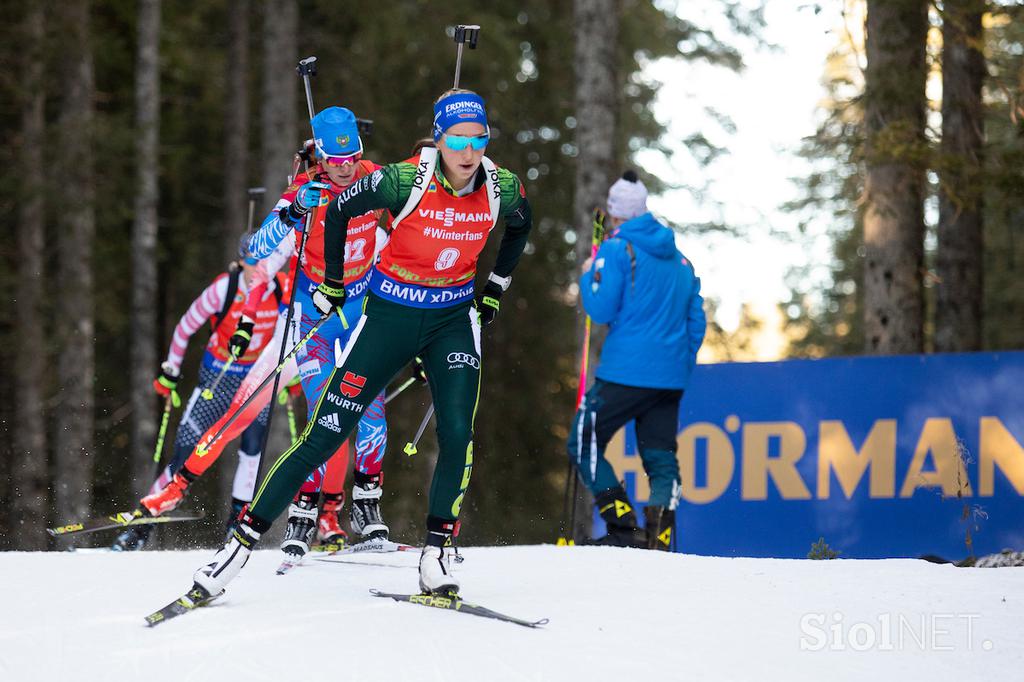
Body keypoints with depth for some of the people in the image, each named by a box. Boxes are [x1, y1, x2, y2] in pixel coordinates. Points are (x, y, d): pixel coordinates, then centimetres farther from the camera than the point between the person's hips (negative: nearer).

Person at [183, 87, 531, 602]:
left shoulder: (502, 188, -11)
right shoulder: (405, 181, -22)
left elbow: (521, 227, 14)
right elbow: (340, 212, -4)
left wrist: (495, 289, 13)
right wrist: (333, 284, 3)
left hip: (454, 320, 3)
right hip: (391, 314, -3)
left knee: (457, 434, -17)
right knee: (325, 434, -5)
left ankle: (436, 556, -6)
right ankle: (243, 541, 1)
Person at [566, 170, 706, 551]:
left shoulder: (616, 249, -5)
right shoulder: (679, 259, 15)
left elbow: (601, 310, -11)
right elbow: (696, 322, 16)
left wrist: (588, 277, 8)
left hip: (626, 372, -6)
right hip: (671, 377, 6)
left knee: (584, 444, 3)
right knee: (661, 458, 8)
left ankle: (624, 528, -10)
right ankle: (660, 535, -11)